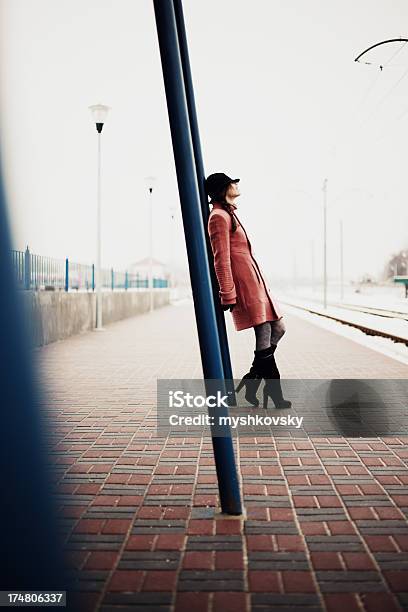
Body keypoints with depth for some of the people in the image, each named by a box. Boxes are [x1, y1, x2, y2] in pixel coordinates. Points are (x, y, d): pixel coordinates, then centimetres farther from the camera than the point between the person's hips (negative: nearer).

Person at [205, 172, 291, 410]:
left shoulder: (229, 215, 21)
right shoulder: (219, 217, -10)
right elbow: (221, 259, -16)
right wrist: (228, 295, -19)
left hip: (256, 282, 11)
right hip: (245, 285, -11)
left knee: (278, 329, 12)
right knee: (265, 339, -6)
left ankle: (251, 381, 17)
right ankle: (275, 394, 4)